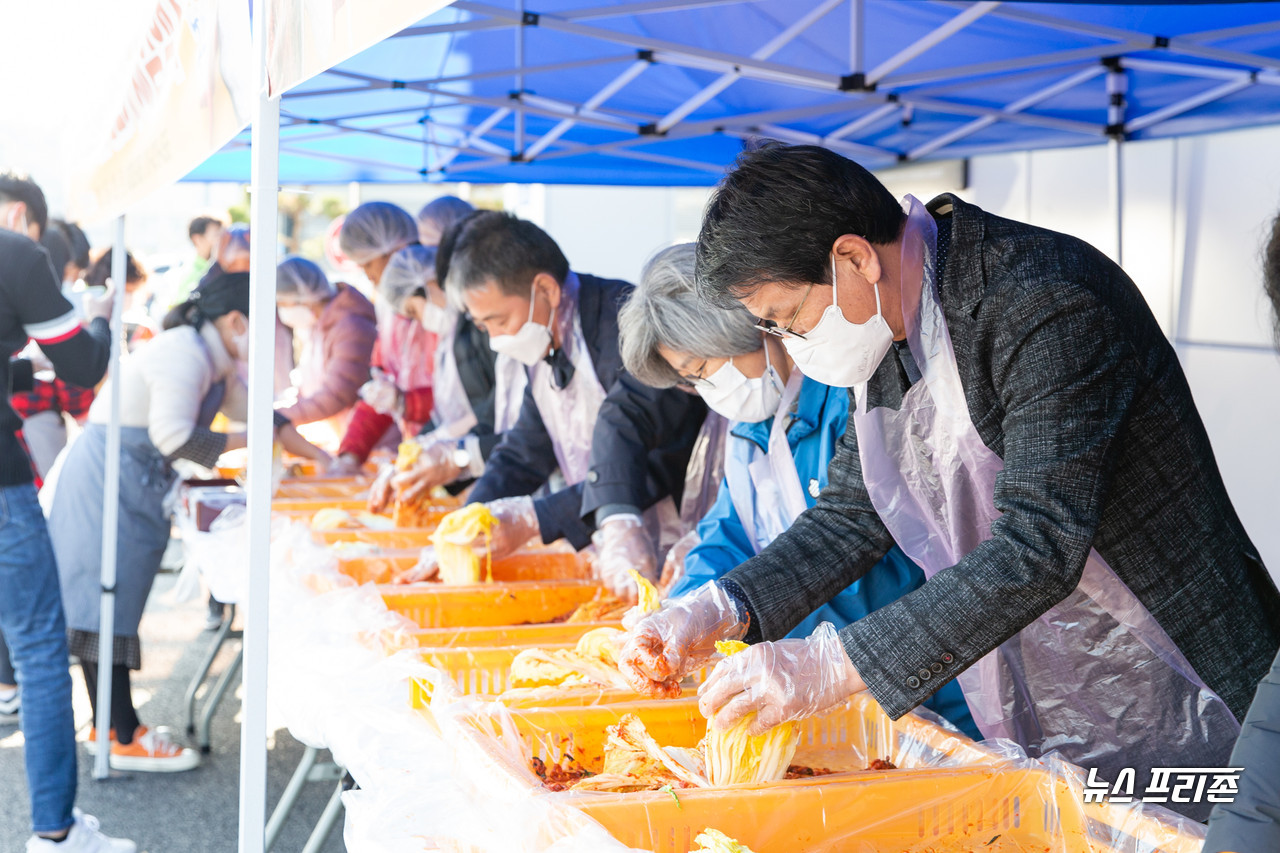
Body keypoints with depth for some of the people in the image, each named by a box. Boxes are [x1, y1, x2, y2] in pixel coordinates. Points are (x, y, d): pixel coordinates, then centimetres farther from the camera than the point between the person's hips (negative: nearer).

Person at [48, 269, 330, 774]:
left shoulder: (216, 363, 14)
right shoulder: (183, 355, -19)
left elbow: (257, 415, 21)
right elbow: (173, 435, -26)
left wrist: (315, 454, 14)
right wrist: (241, 445, -15)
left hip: (131, 489, 10)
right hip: (107, 481, -10)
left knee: (110, 606, 13)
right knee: (108, 604, -6)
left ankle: (108, 725, 20)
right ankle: (125, 740, -3)